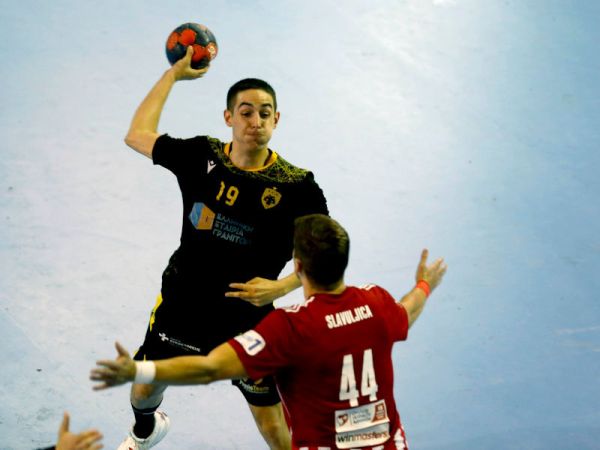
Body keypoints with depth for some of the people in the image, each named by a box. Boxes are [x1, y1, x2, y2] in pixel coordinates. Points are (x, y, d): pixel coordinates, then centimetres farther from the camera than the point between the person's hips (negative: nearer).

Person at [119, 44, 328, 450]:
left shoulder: (297, 186, -17)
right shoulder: (202, 157, -8)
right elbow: (137, 136, 3)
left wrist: (282, 286, -24)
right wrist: (173, 75, 7)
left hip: (248, 319, -3)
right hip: (180, 307, 3)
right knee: (143, 392, 22)